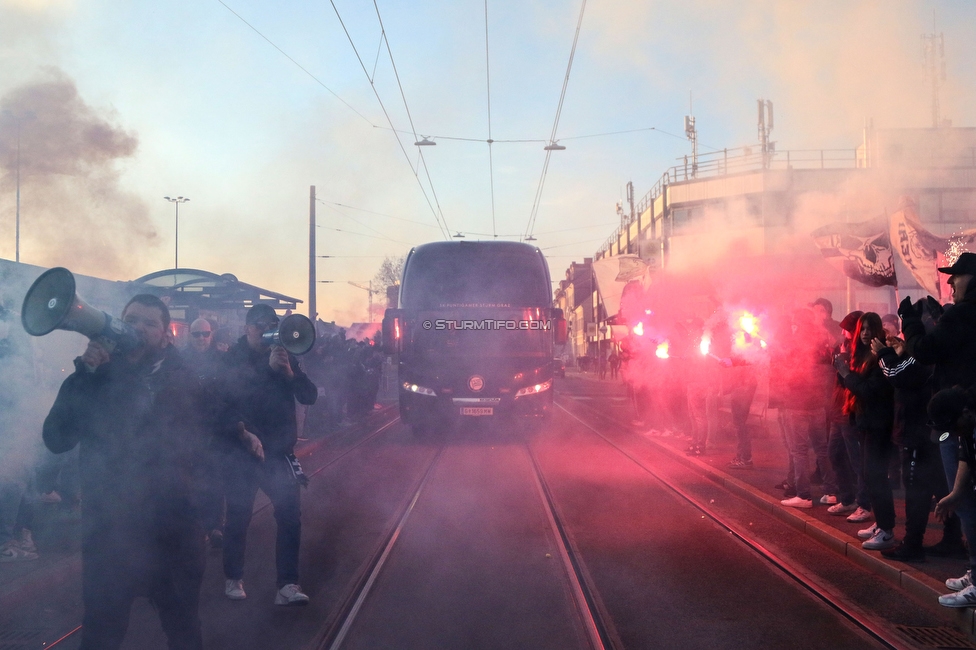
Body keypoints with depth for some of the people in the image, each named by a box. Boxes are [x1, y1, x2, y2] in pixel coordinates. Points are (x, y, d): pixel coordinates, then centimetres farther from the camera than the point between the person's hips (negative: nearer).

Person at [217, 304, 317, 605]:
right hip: (241, 453, -2)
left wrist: (289, 372, -18)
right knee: (238, 517, 5)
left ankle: (287, 585, -2)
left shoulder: (285, 358, 7)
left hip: (279, 452, 3)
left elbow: (309, 397, -2)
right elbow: (223, 405, -9)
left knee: (290, 515, -6)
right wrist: (245, 434, -21)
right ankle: (233, 578, 24)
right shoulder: (231, 360, -3)